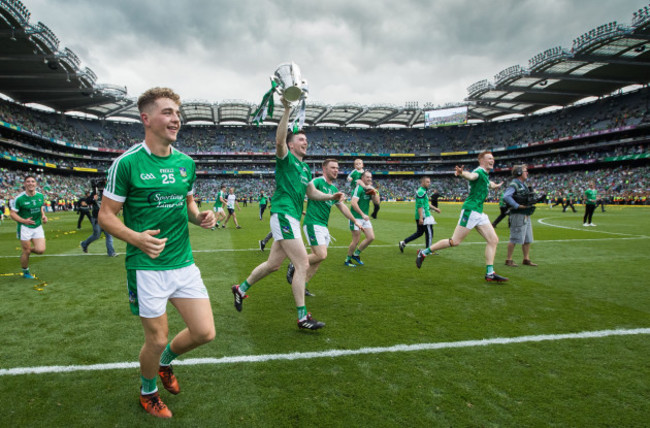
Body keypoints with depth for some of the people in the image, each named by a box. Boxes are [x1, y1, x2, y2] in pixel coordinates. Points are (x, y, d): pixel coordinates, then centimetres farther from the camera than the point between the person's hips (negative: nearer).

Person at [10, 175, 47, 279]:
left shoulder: (40, 196, 2)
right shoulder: (19, 198, -12)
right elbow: (12, 213, -8)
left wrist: (43, 216, -1)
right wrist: (24, 221, -22)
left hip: (38, 226, 4)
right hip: (25, 228, -4)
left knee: (41, 250, -6)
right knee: (26, 252, 3)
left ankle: (27, 250, 28)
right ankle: (25, 272, 25)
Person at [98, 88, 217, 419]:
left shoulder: (186, 162, 6)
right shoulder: (127, 162, -10)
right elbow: (105, 215, -6)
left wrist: (200, 217, -3)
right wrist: (136, 238, -23)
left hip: (184, 263, 5)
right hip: (147, 267, -5)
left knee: (204, 333, 5)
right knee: (157, 339, 6)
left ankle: (166, 361, 39)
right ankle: (148, 391, 39)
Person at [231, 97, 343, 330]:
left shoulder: (306, 169, 21)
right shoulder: (286, 158, -3)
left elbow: (312, 192, 27)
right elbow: (279, 140, -23)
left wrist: (331, 196, 12)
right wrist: (287, 110, -29)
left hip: (292, 219, 9)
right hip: (283, 215, -9)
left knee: (273, 264, 16)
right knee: (303, 264, -12)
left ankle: (241, 288, 36)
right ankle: (303, 317, -5)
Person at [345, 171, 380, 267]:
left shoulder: (370, 189, 11)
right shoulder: (359, 188, -14)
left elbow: (377, 202, 6)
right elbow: (353, 203, -25)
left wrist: (374, 191, -7)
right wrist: (362, 214, -27)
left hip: (365, 218, 8)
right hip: (356, 218, -8)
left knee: (371, 237, 3)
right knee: (356, 240, -6)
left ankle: (356, 254, 19)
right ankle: (347, 260, 12)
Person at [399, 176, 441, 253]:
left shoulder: (423, 191, 18)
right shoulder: (421, 192, -16)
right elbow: (420, 206, -22)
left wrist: (435, 208, 26)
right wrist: (421, 218, -26)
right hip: (424, 216, -10)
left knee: (419, 232, 15)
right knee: (429, 232, -1)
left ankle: (403, 242, 14)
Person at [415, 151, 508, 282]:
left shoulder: (485, 174, 19)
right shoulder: (479, 171, -10)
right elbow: (471, 176, -36)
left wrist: (496, 186, 63)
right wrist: (462, 173, -59)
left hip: (479, 213, 9)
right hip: (470, 210, -9)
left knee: (493, 240, 2)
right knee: (455, 241, -8)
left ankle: (490, 273, 5)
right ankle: (424, 253, 3)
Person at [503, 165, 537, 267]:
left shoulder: (524, 185, 17)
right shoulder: (514, 184, -12)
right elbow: (506, 197, -27)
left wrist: (532, 201, 7)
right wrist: (518, 206, -24)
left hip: (526, 216, 10)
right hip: (518, 215, -9)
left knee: (527, 239, 13)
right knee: (515, 239, -5)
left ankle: (526, 259, 22)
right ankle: (509, 260, 3)